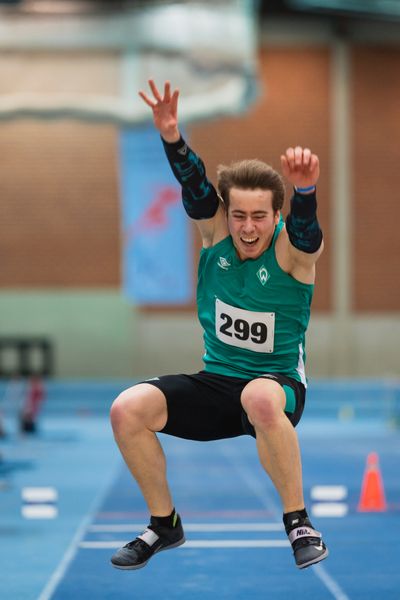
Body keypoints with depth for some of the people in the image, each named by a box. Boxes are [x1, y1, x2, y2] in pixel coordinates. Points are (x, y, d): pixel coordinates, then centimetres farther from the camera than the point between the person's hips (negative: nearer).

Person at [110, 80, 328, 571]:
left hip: (278, 384, -4)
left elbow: (305, 230, -37)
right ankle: (164, 524, 5)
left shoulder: (291, 248, -14)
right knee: (128, 410, -17)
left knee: (260, 398, -41)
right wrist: (172, 137, -41)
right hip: (215, 380, 5)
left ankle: (298, 522, -21)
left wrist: (305, 189, -60)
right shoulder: (215, 231, -4)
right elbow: (195, 186, -21)